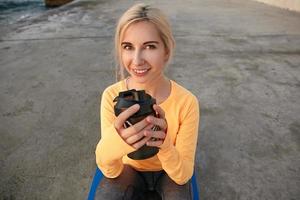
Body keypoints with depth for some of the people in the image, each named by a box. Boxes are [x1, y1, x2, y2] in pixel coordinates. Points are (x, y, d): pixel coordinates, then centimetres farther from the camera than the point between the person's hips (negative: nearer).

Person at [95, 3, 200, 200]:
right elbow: (110, 172, -21)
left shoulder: (187, 102, -26)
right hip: (129, 168, 0)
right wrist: (114, 142, -44)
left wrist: (164, 144, -43)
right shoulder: (111, 96, -22)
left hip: (169, 172, 1)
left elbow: (183, 175, -22)